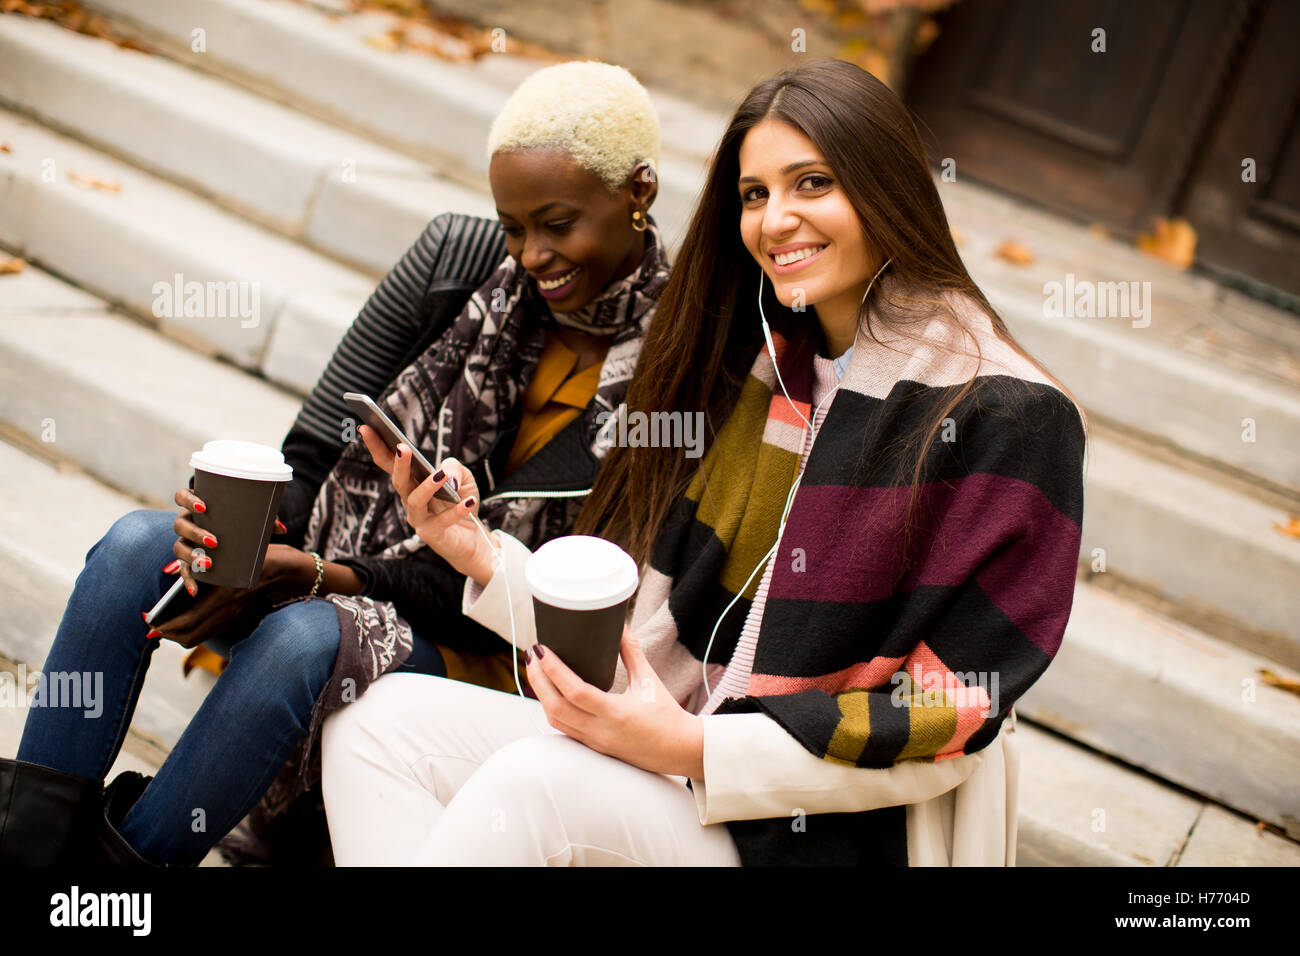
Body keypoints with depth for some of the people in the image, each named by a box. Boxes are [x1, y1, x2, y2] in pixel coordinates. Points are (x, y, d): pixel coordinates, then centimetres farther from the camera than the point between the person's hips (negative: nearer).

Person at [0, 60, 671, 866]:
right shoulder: (465, 261, -2)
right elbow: (318, 449, 2)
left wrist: (324, 576, -22)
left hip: (473, 650, -4)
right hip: (324, 563, 5)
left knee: (307, 638, -34)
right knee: (135, 545, -19)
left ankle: (126, 850, -16)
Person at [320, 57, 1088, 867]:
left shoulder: (1007, 418, -10)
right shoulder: (756, 370, 11)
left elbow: (953, 717, -13)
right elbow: (666, 641, 10)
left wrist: (695, 750, -19)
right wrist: (484, 557, -3)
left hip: (836, 833, -7)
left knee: (534, 781, -30)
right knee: (393, 717, -10)